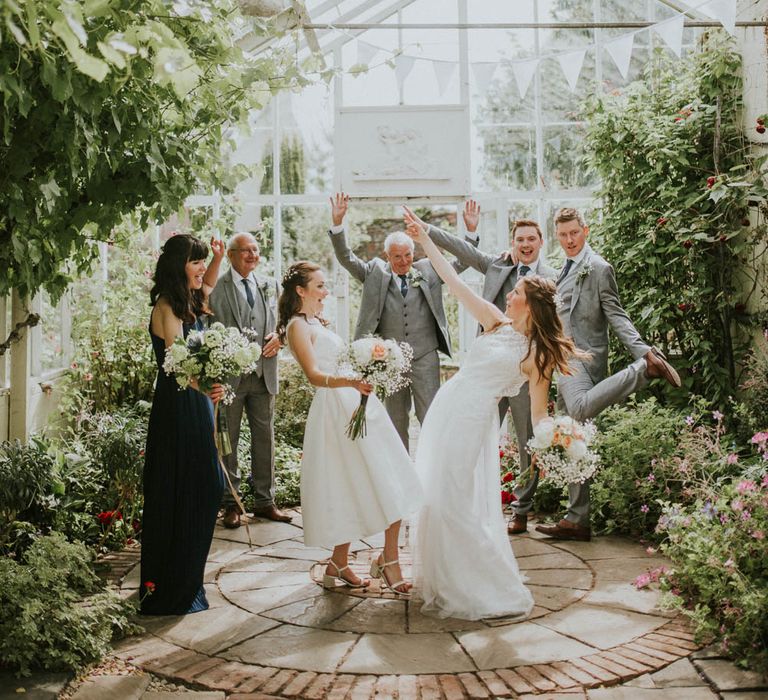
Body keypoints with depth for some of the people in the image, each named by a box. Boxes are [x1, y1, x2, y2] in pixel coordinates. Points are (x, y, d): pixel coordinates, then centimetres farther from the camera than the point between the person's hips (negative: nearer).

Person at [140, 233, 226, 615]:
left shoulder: (187, 302, 11)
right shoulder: (167, 307, -16)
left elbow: (206, 287, 36)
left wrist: (217, 260, 18)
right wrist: (204, 385, -44)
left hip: (195, 403, 10)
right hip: (178, 408, -10)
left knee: (205, 488, 15)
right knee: (179, 496, -4)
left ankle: (185, 581, 28)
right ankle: (174, 593, 6)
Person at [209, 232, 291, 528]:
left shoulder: (270, 285, 11)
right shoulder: (216, 288, -5)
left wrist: (279, 336, -5)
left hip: (263, 373, 5)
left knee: (265, 437, 10)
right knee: (227, 440, 5)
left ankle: (264, 500, 21)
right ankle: (231, 503, 16)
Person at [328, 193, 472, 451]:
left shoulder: (428, 270, 6)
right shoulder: (376, 272, 4)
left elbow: (462, 261, 6)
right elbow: (346, 259, -3)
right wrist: (337, 223, -16)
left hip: (425, 357, -1)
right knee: (396, 420, 12)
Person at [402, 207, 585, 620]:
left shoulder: (537, 353, -8)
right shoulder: (496, 323, 6)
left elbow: (538, 411, -7)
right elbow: (453, 282, 6)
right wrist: (424, 239, 3)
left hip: (473, 419, -7)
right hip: (446, 408, 7)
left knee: (454, 501, -7)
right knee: (434, 496, 13)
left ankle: (490, 590, 6)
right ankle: (444, 579, 29)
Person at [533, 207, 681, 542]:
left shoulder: (597, 267, -5)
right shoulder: (567, 270, 22)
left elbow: (615, 314, -10)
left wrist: (642, 350, -22)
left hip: (581, 358, -8)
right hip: (565, 361, 8)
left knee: (580, 408, -39)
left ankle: (646, 366, -24)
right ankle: (577, 520, 9)